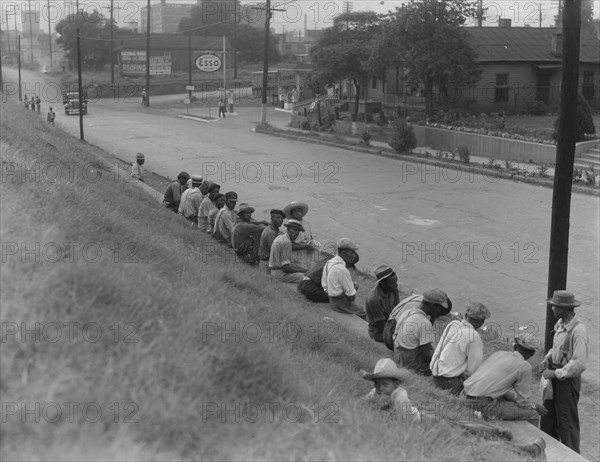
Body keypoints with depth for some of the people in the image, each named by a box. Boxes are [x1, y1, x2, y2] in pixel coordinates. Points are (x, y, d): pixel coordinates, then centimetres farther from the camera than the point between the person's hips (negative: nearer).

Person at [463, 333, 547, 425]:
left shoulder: (498, 354, 16)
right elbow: (523, 402, -1)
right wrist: (535, 406, 19)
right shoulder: (525, 367, -3)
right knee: (532, 415, 2)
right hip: (484, 405, -8)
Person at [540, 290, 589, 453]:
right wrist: (548, 358, 0)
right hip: (555, 377, 8)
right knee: (548, 417, 18)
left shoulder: (578, 330, -25)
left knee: (567, 423, 5)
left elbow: (579, 364, -26)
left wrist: (555, 373, -20)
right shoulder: (560, 323, 2)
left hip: (568, 380, -8)